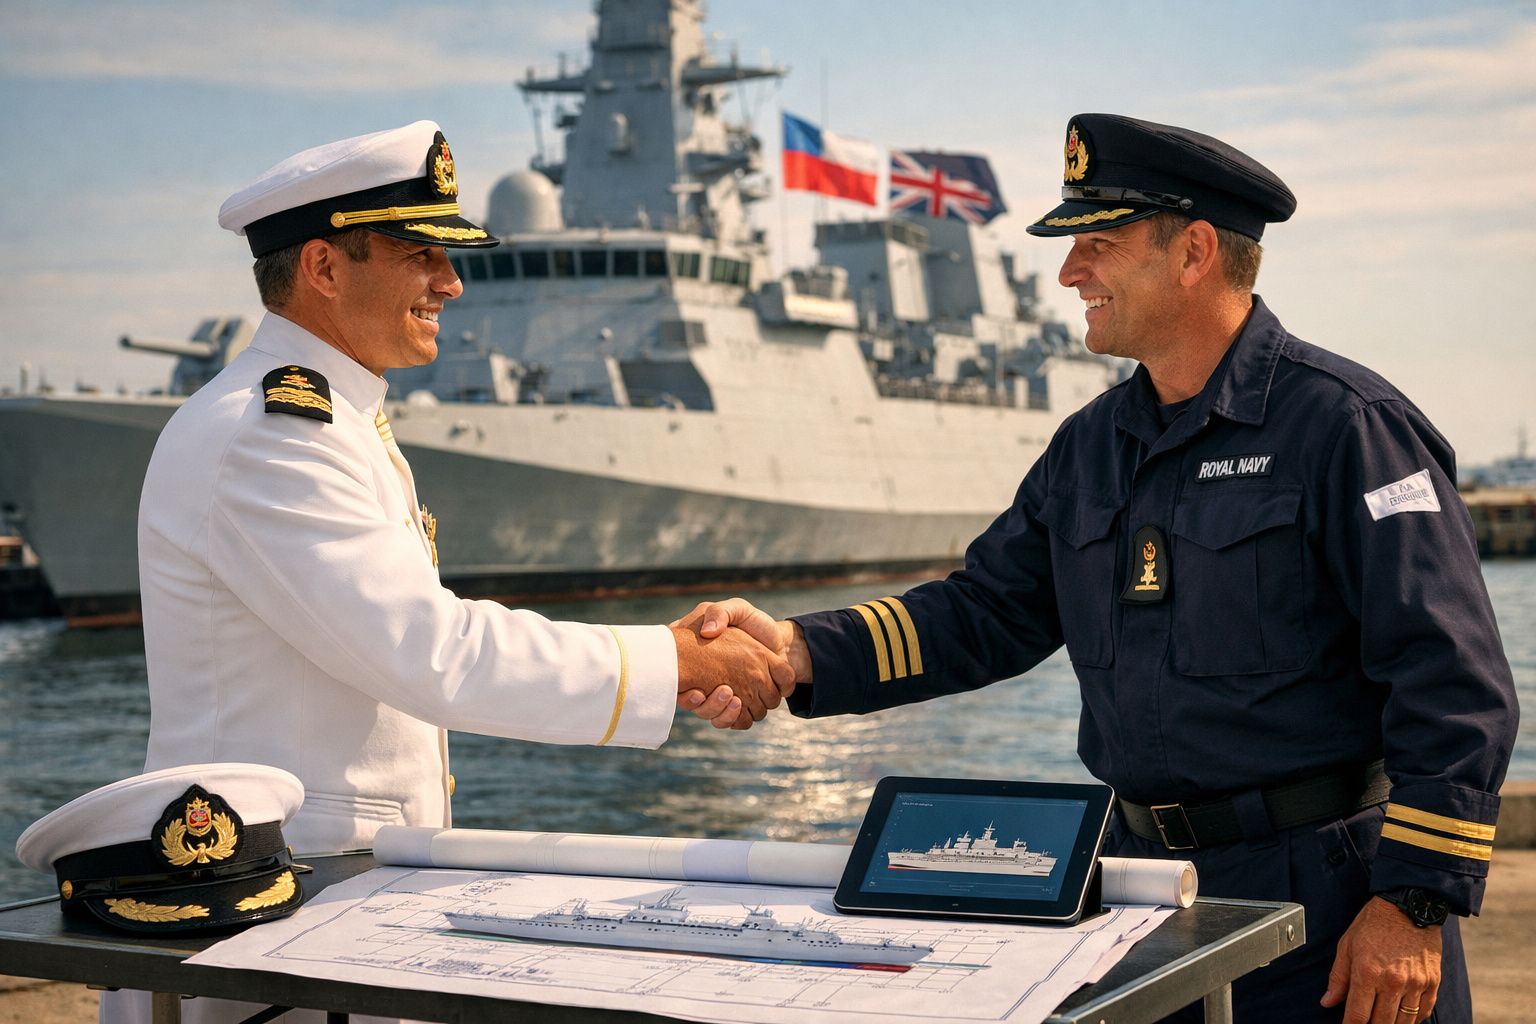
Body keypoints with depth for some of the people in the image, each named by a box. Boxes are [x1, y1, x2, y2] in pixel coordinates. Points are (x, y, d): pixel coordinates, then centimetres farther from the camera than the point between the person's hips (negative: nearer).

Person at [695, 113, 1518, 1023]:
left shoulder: (1346, 424, -12)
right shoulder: (1090, 447, 10)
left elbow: (1454, 683, -15)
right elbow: (984, 614, 11)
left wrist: (1415, 905, -18)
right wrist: (801, 651, -4)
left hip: (1326, 900, -6)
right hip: (1147, 880, 6)